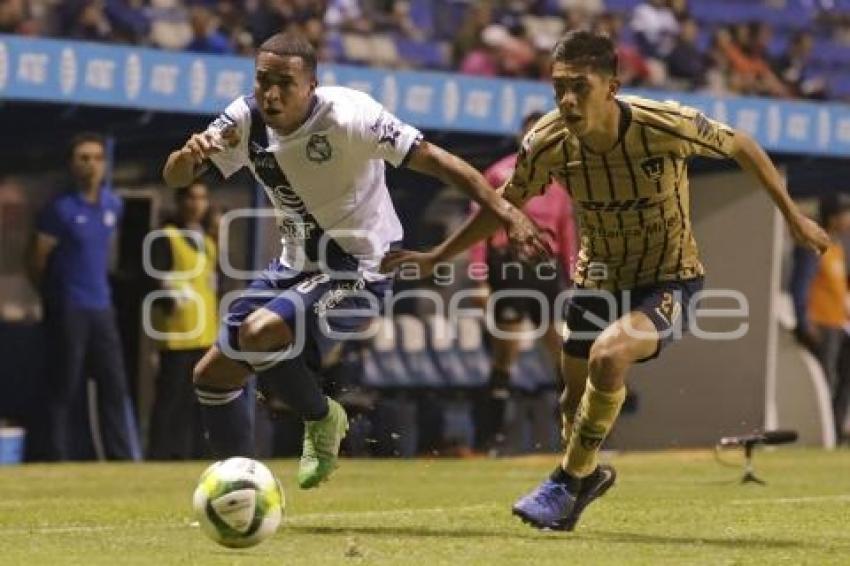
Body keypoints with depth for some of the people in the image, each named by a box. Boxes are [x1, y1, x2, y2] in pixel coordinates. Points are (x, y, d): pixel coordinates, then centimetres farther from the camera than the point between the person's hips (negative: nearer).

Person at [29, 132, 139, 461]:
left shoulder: (113, 205, 7)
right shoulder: (61, 209, -11)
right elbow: (37, 262, -5)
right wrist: (55, 300, 7)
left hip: (102, 308, 6)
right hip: (68, 311, -6)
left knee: (114, 385, 5)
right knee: (68, 389, -2)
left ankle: (123, 460, 9)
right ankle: (70, 461, 2)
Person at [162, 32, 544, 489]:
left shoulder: (347, 115, -24)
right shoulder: (247, 119, -7)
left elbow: (432, 159, -24)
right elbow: (174, 178, -5)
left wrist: (505, 212, -32)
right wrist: (189, 155, -30)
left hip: (358, 272, -7)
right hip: (295, 268, 7)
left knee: (259, 332, -30)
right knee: (211, 375, 6)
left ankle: (322, 418, -3)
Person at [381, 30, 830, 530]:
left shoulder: (668, 125, -29)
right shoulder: (547, 144, -19)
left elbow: (741, 146, -9)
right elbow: (506, 204, 2)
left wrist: (792, 215, 0)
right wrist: (437, 257, 5)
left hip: (669, 281, -4)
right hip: (598, 279, 4)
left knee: (608, 355, -30)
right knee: (577, 398, 10)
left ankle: (569, 481, -10)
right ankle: (589, 473, 46)